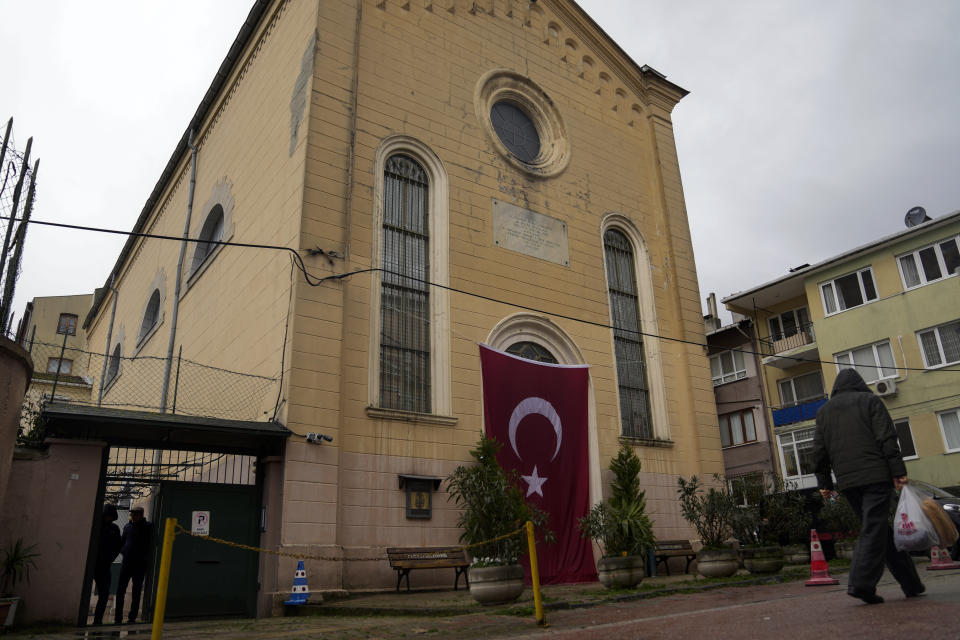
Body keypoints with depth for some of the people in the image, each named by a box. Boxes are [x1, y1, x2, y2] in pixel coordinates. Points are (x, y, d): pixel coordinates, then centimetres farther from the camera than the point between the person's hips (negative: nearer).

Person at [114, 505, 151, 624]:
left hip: (140, 564, -3)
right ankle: (118, 618, 13)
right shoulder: (128, 526, 8)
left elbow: (149, 545, -2)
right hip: (126, 562, 3)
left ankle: (132, 617, 12)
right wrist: (123, 551, 2)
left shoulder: (147, 527, -3)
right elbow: (122, 542, 18)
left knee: (137, 592, 4)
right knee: (120, 590, 3)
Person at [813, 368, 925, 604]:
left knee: (880, 530, 12)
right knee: (874, 529, -6)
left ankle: (910, 583, 16)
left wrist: (824, 483, 14)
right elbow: (887, 438, -5)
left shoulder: (824, 411, 16)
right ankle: (861, 583, -15)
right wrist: (898, 471, -7)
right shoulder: (869, 400, 5)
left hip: (847, 481, 4)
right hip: (875, 476, -4)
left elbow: (819, 451, 12)